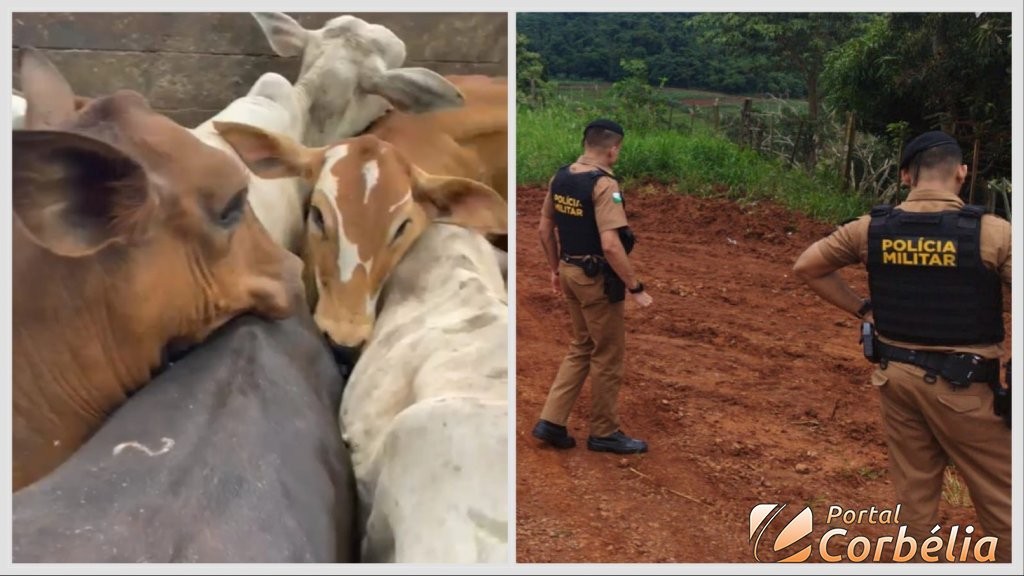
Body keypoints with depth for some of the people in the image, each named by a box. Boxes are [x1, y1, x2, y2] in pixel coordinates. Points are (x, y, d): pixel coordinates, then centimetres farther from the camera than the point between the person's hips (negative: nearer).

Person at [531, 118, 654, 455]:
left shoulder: (560, 177, 5)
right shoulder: (604, 185, -21)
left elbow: (545, 229, 12)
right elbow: (611, 245, -27)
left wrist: (555, 269, 23)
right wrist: (635, 287, -19)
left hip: (571, 272, 8)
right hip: (598, 279, -8)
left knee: (581, 348, 20)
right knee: (608, 355, 7)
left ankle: (552, 421, 18)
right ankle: (604, 433, 20)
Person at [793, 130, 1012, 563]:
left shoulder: (871, 228, -3)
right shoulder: (992, 232, -14)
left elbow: (806, 267, 7)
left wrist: (862, 309, 8)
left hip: (897, 376, 4)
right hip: (963, 385, -4)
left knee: (913, 489, 18)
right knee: (999, 498, 11)